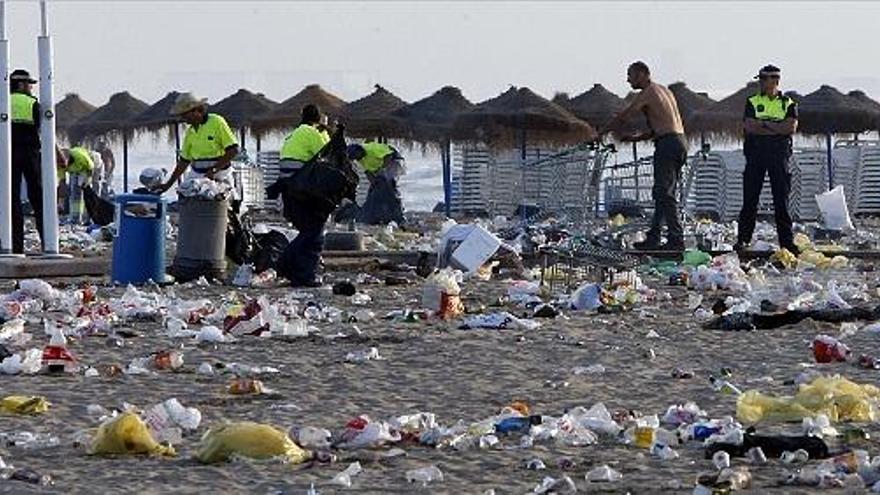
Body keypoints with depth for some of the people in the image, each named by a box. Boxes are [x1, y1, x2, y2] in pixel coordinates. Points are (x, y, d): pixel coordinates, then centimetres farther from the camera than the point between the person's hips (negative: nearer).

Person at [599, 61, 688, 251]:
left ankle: (676, 240, -12)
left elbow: (621, 119, -3)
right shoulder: (663, 90, 21)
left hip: (667, 144, -9)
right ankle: (652, 239, 15)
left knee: (664, 195, -8)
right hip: (680, 142, 9)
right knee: (663, 194, 12)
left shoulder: (647, 93, -6)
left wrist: (599, 134, 6)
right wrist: (639, 137, 22)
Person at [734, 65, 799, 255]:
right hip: (755, 154, 1)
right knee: (750, 199, -1)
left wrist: (763, 125, -9)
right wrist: (777, 128, -9)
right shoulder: (752, 102, 9)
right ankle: (743, 239, 4)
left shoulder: (788, 104, 8)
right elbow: (749, 126, -6)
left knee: (781, 200, -1)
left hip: (779, 155, -1)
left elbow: (791, 127, -8)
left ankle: (787, 240, 2)